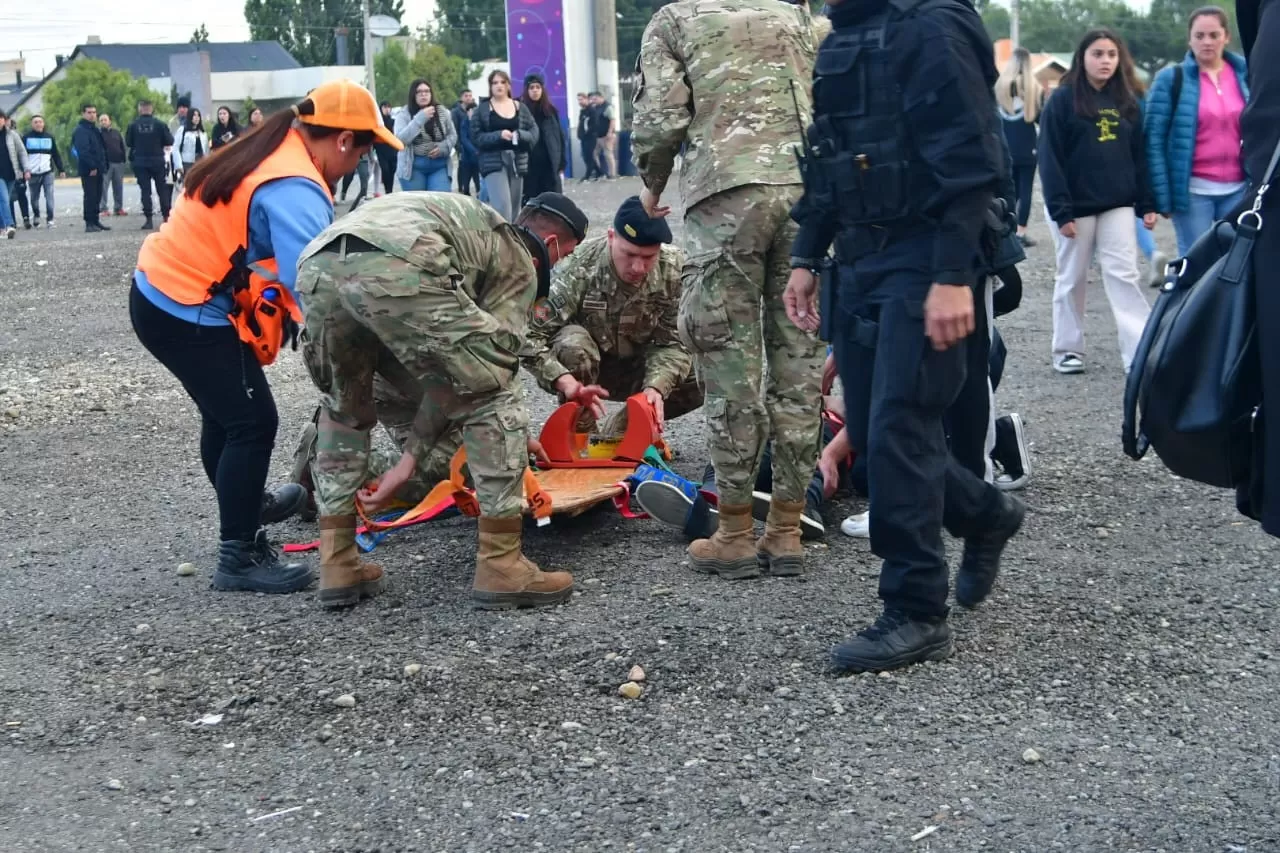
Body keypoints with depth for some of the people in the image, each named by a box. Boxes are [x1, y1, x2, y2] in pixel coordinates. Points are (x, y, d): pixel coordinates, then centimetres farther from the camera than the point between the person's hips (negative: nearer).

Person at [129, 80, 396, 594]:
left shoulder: (269, 152, 7)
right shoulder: (294, 191, -24)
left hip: (161, 292, 10)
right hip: (188, 315, -10)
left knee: (226, 412, 26)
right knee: (253, 422, -3)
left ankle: (244, 504, 47)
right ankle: (239, 558, 4)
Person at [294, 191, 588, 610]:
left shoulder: (471, 220, 44)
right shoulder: (518, 264, 23)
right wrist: (409, 462, 17)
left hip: (318, 268, 7)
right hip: (396, 272, -7)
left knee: (343, 410, 30)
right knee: (495, 399, 10)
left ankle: (338, 567, 26)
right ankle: (501, 567, 9)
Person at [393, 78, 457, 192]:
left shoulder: (442, 112, 8)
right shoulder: (404, 114, -2)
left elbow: (452, 135, 13)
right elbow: (400, 139, -16)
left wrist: (443, 147, -9)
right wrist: (420, 118, -23)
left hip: (439, 166, 2)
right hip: (413, 167, -2)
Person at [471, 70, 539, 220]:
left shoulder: (520, 107, 11)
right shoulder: (482, 109, 2)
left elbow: (534, 131, 8)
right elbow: (476, 137, -3)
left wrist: (520, 134, -13)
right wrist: (499, 135, -17)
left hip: (517, 162, 4)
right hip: (494, 163, -4)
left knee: (514, 209, 9)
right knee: (502, 208, -19)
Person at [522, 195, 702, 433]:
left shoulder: (675, 269, -20)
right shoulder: (578, 269, -30)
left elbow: (674, 343, -17)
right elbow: (528, 336, -33)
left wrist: (654, 388, -36)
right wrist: (569, 385, -48)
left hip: (632, 367, 3)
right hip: (582, 367, -3)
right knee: (574, 345, -37)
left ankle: (621, 429, 2)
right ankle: (580, 434, -13)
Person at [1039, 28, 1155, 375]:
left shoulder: (1127, 101, 9)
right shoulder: (1064, 99, -4)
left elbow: (1140, 156, 11)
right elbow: (1050, 159, -9)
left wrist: (1147, 203, 3)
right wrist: (1060, 211, -15)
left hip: (1118, 205, 3)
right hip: (1077, 206, -3)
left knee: (1124, 276, -4)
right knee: (1072, 279, 7)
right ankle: (1067, 350, 18)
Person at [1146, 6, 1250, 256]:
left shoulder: (1245, 75, 9)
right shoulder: (1171, 79, -2)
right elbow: (1154, 139, -4)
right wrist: (1162, 195, -9)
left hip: (1238, 190, 4)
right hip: (1194, 191, -3)